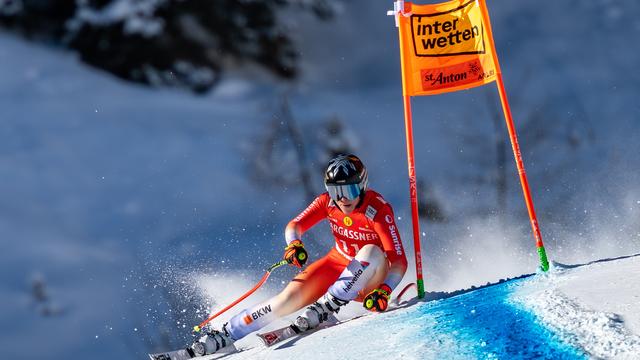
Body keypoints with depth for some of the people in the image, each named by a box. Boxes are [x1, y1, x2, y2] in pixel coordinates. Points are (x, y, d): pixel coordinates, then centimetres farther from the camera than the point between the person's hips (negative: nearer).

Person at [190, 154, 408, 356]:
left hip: (368, 278, -4)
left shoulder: (378, 210, -25)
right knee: (288, 299, -16)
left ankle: (326, 306, -32)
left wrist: (384, 291, -46)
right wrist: (294, 244, -35)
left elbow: (399, 261, -29)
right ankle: (226, 335, -8)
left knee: (372, 252, -37)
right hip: (338, 264, 4)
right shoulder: (327, 202, -12)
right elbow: (294, 225, -11)